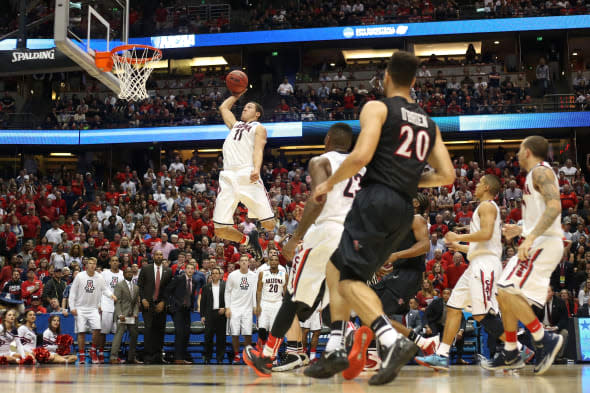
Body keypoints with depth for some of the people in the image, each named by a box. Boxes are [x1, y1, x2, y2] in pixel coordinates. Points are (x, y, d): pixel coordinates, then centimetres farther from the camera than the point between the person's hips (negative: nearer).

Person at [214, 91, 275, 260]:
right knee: (220, 229, -5)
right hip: (228, 177, 5)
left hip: (248, 176, -5)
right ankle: (248, 241, 20)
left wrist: (256, 169, -21)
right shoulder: (235, 125, 31)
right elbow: (223, 107, 47)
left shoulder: (259, 128, 13)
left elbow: (258, 150, -4)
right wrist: (237, 95, 45)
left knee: (269, 224, -14)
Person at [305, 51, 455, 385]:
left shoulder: (377, 108, 0)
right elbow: (447, 175, 14)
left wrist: (329, 183, 0)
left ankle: (393, 342, -27)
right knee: (335, 268, 18)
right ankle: (335, 350, 11)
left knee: (349, 279, -9)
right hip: (405, 210, 7)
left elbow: (361, 156, -14)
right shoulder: (429, 123, 20)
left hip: (377, 199, -7)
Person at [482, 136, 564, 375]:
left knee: (508, 292, -18)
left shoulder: (541, 171, -8)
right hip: (538, 243, 11)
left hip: (543, 243, -11)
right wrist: (520, 230, 27)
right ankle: (510, 354, 14)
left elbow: (554, 206, -24)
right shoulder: (536, 175, 23)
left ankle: (544, 340, -12)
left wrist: (531, 237, -31)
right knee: (505, 294, 10)